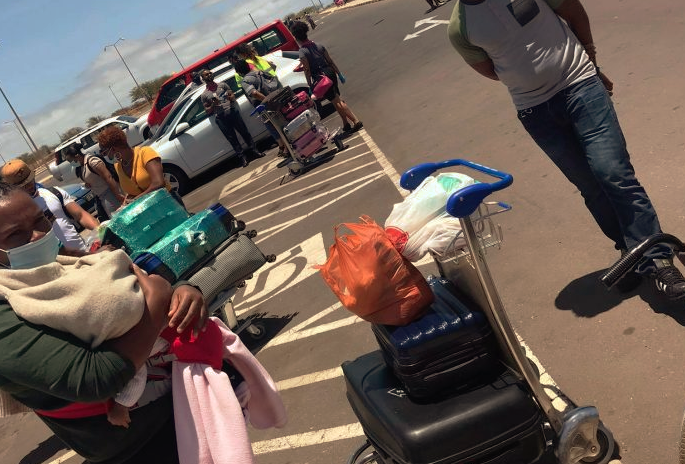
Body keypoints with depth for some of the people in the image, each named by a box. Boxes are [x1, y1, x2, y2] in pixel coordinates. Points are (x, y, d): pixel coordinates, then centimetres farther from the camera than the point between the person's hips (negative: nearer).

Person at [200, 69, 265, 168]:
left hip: (233, 112, 2)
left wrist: (231, 97, -9)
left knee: (244, 132, 5)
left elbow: (233, 95, 15)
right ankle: (242, 157, 9)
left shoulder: (222, 85, 12)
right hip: (221, 118, -2)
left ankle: (254, 150, 19)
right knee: (232, 138, 2)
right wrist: (213, 105, -13)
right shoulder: (204, 95, 6)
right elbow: (207, 111, 7)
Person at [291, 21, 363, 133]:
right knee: (337, 100, 19)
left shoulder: (302, 53, -13)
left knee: (337, 102, -2)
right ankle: (346, 124, 25)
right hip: (330, 73, 7)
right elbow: (331, 61, 8)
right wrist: (339, 73, 14)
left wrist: (310, 86, -7)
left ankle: (356, 121, -6)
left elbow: (307, 71, -14)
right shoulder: (319, 46, 6)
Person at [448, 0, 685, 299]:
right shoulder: (459, 28, -6)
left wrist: (588, 59, 13)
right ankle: (630, 250, 22)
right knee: (591, 187, 5)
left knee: (614, 173, -11)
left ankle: (657, 260, -3)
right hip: (534, 110, 2)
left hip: (580, 84, -1)